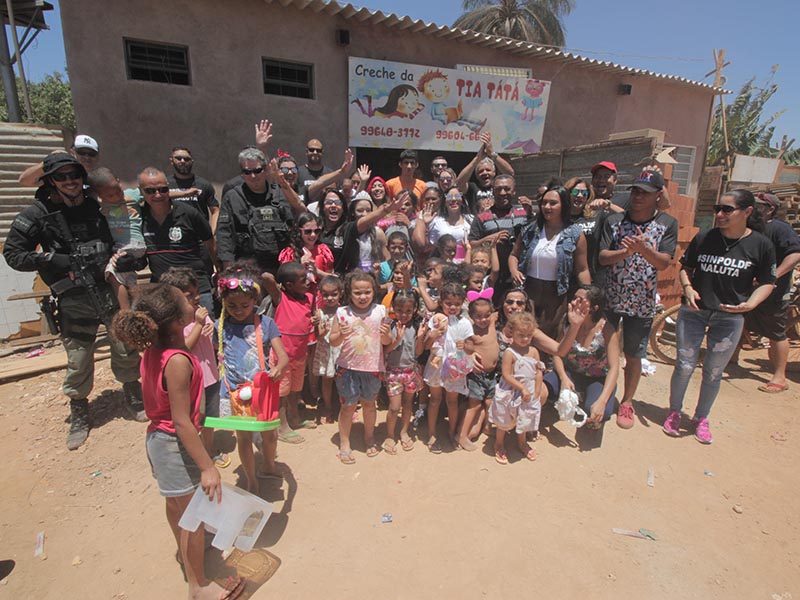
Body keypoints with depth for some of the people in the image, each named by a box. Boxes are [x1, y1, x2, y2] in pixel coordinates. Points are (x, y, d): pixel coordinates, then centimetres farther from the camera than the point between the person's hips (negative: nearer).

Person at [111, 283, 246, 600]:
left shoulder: (152, 351, -4)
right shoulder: (178, 361, -30)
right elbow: (182, 422, -28)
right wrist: (208, 467, -24)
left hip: (157, 436, 9)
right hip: (176, 444, -9)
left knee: (176, 503, 29)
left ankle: (186, 552, 55)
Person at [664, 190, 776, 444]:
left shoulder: (762, 245, -5)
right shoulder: (703, 238, -3)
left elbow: (767, 282, 2)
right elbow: (685, 268, 7)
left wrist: (750, 303, -17)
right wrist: (688, 288, -12)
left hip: (730, 318, 0)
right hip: (693, 311, 0)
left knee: (713, 372, 12)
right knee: (685, 366, 3)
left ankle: (701, 418, 31)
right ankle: (674, 413, 23)